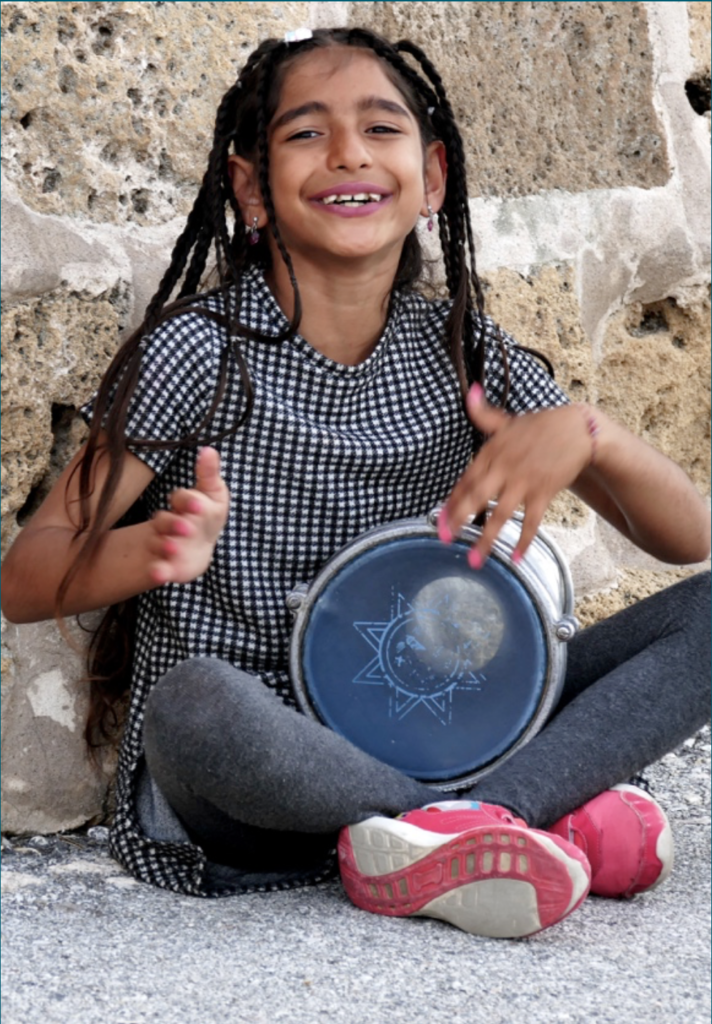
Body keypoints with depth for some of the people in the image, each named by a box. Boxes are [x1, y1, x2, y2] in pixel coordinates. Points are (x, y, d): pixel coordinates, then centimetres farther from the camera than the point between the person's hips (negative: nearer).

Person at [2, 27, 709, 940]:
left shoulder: (463, 355, 5)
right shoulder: (201, 352, -6)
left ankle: (434, 841, -25)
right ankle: (554, 808, -22)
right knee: (195, 702, -39)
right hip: (240, 790, -4)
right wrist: (159, 547, -30)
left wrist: (583, 431, -17)